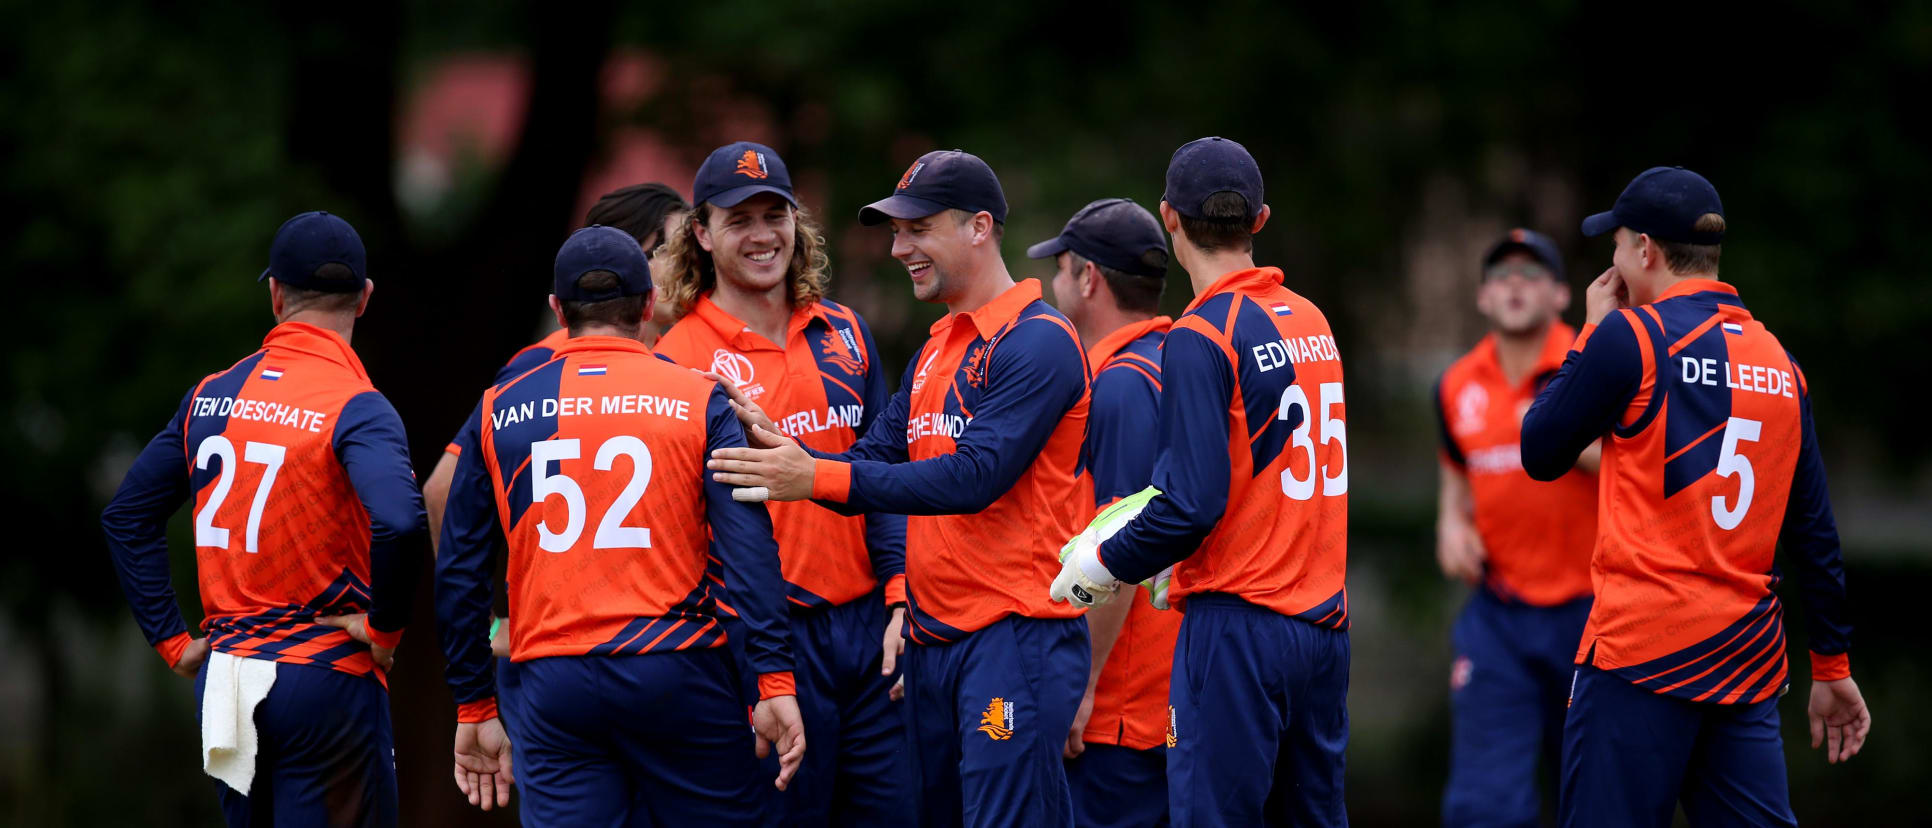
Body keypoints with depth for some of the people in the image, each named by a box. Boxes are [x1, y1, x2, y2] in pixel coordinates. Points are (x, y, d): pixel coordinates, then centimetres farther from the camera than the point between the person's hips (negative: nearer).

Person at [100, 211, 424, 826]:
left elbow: (126, 516, 13)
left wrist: (171, 641, 13)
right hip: (325, 680, -6)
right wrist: (386, 628, -13)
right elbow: (398, 521, -29)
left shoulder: (212, 396, 8)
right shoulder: (354, 406, -11)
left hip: (223, 678, 6)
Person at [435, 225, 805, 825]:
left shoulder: (499, 412, 8)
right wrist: (775, 681, -8)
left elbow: (459, 573, 9)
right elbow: (749, 550, -8)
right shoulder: (701, 403, 2)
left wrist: (473, 709, 16)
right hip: (678, 676, -2)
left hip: (553, 684, 2)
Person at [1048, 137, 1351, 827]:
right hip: (1323, 619, 8)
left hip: (1237, 625, -8)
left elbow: (1194, 503, -18)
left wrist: (1104, 564, -4)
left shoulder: (1201, 337, -13)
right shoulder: (1312, 322, 9)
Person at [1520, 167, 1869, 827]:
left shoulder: (1631, 335, -7)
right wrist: (1832, 667, 17)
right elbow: (1814, 531, 11)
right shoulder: (1778, 362, 11)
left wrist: (1592, 333, 13)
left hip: (1643, 647, -6)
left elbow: (1540, 454, 3)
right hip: (1749, 663, 6)